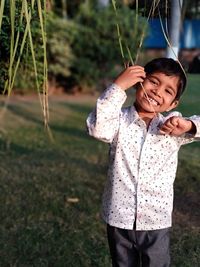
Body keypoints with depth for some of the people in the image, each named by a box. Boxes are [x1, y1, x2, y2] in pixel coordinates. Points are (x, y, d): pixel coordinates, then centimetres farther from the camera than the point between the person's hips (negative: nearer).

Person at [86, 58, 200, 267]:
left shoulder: (173, 127, -4)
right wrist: (118, 86, -26)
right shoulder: (120, 121, -10)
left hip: (157, 223, 1)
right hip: (119, 220, -1)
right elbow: (98, 129, -29)